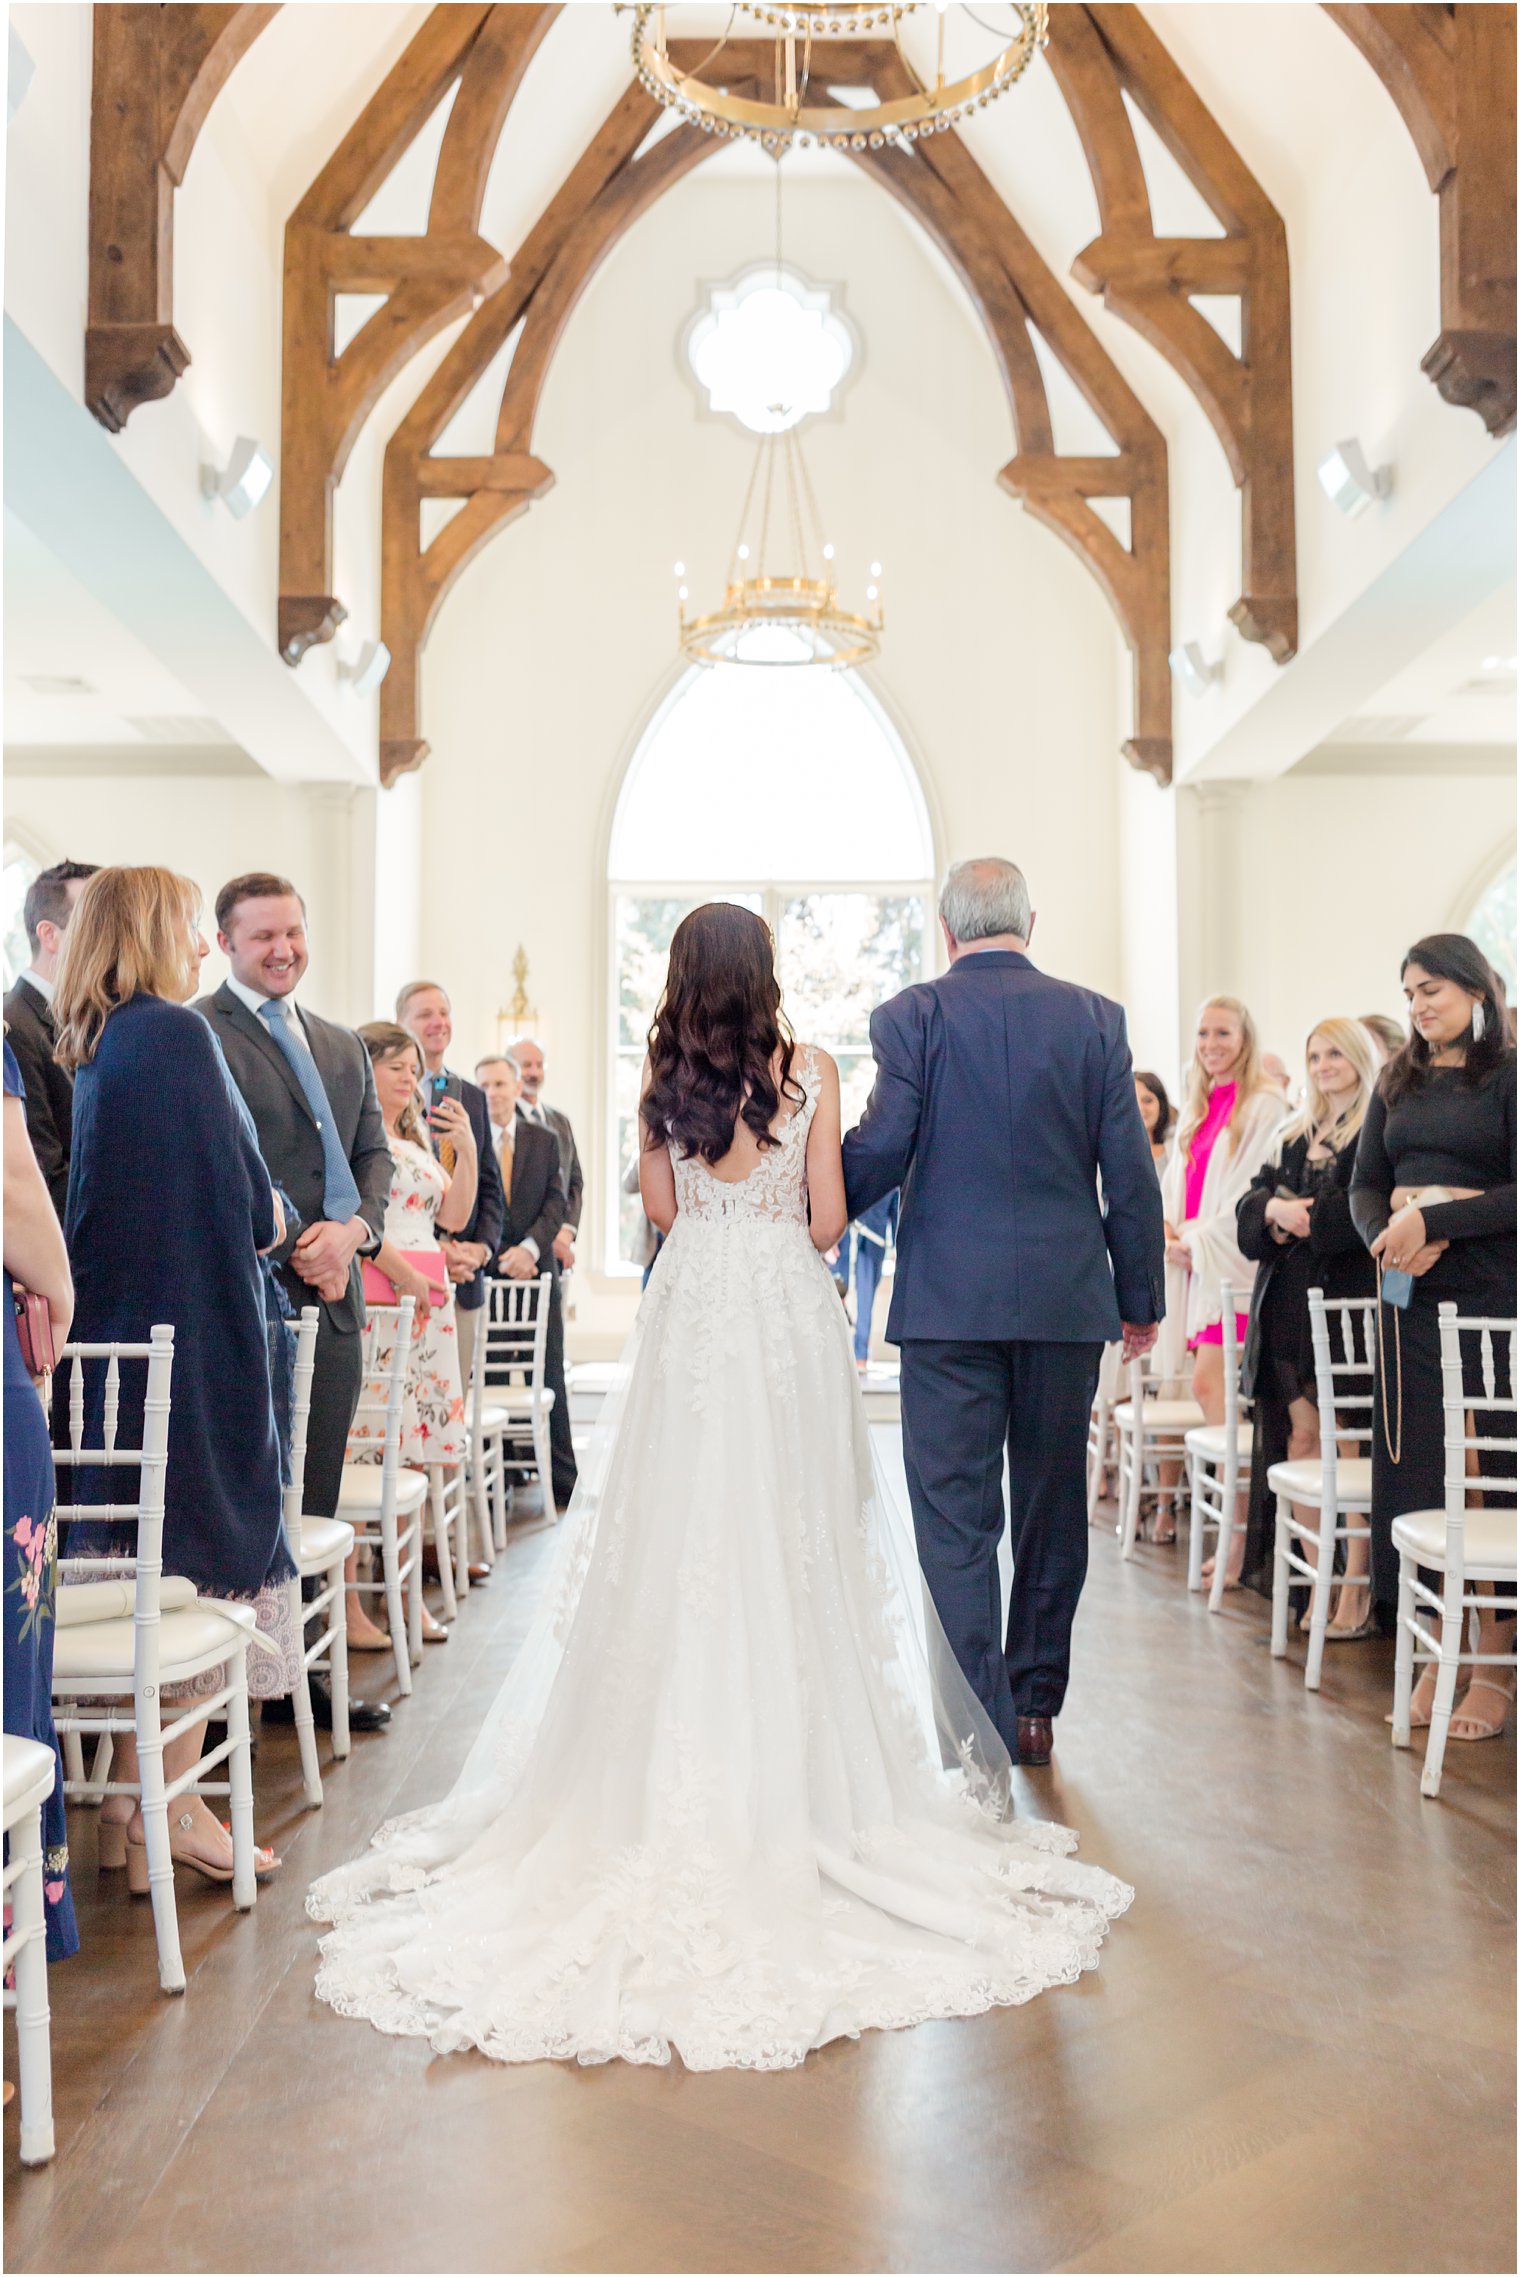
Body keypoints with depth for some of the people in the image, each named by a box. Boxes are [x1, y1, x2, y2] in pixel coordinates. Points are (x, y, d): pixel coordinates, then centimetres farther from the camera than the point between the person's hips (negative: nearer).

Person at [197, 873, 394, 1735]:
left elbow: (374, 1154, 15)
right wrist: (299, 1248, -13)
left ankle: (299, 1676, 21)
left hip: (334, 1295, 7)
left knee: (314, 1503, 11)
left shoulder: (344, 1045, 20)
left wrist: (356, 1229, -4)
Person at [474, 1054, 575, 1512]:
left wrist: (530, 1247, -11)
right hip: (485, 1270, -1)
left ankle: (563, 1480, 9)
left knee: (549, 1378, 3)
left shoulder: (545, 1139, 11)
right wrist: (495, 1257, -9)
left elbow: (556, 1201, 4)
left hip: (538, 1270, 1)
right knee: (489, 1378, 1)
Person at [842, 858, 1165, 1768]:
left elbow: (879, 1152, -9)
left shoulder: (913, 1016, -4)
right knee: (1053, 1507, 15)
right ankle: (1034, 1707, 26)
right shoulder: (1095, 1017, 3)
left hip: (948, 1301, -3)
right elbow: (1129, 1171, 2)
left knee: (955, 1514, 3)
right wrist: (1140, 1299, 10)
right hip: (1066, 1300, 3)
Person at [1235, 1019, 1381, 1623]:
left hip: (1351, 1296, -6)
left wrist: (1306, 1217, -12)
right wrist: (1275, 1209, -7)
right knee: (1300, 1433, 3)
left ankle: (1356, 1590, -3)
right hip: (1290, 1301, 6)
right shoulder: (1293, 1137, 20)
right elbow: (1249, 1204, 14)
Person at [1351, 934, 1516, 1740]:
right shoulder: (1399, 1082, 13)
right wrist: (1385, 1235, -8)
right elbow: (1364, 1183, 11)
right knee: (1412, 1467, 4)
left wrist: (1436, 1220, -19)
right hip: (1410, 1294, 5)